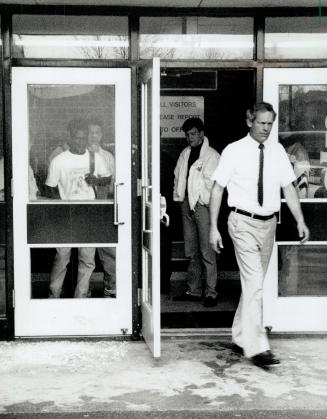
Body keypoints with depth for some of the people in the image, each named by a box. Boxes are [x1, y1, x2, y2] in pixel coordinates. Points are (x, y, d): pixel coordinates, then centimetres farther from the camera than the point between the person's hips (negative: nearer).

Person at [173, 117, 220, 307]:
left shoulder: (212, 155, -6)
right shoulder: (185, 153, 15)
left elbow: (214, 183, -11)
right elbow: (178, 176, 20)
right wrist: (179, 196, 10)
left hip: (203, 204, -7)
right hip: (187, 204, 7)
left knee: (207, 251, -6)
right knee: (192, 251, 12)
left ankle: (211, 292, 0)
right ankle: (193, 290, 19)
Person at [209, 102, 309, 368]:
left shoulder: (277, 151, 7)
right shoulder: (235, 151, -5)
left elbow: (289, 188, 7)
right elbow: (217, 189, -3)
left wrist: (300, 221, -3)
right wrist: (214, 227, -7)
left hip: (268, 223, 5)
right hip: (244, 223, -5)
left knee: (254, 283, 13)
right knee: (254, 284, -12)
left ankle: (240, 339, 27)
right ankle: (257, 347, -9)